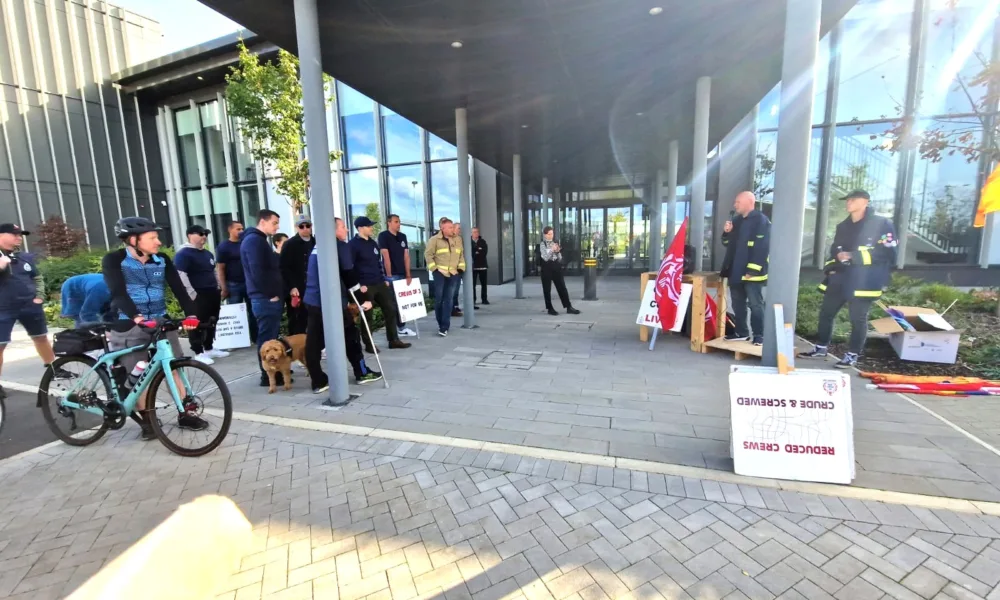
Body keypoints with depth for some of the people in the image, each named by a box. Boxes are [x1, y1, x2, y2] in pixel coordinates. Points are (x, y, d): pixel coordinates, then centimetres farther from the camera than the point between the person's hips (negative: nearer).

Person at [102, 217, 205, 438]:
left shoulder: (162, 260, 3)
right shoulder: (113, 260, -7)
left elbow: (178, 287, -6)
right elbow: (118, 292, -21)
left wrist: (190, 313, -22)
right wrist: (136, 316, -38)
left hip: (161, 322, 3)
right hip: (129, 326, -3)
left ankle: (185, 415, 15)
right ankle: (146, 421, 20)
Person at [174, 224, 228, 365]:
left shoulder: (208, 253, 18)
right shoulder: (183, 254, -10)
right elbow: (181, 276, -17)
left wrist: (219, 288, 19)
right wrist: (192, 294, -19)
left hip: (213, 294, 8)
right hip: (198, 296, -8)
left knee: (212, 323, 13)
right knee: (198, 324, -2)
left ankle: (209, 349, 24)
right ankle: (198, 353, 5)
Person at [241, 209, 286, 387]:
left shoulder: (259, 240, 20)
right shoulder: (254, 240, -13)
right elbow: (258, 272, -22)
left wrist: (276, 292, 15)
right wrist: (271, 294, -17)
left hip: (267, 297, 10)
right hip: (265, 297, -10)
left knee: (270, 335, 15)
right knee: (267, 337, -4)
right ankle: (269, 376, 4)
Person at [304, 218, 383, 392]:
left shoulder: (317, 247, 18)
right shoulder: (340, 246, -7)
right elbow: (348, 275, -11)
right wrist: (362, 299, -7)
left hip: (312, 300, 8)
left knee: (314, 341, 5)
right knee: (351, 335, 6)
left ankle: (319, 382, 12)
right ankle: (362, 373, 17)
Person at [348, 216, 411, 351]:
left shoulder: (373, 243, 14)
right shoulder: (353, 245, -9)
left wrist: (384, 279, 16)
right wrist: (358, 285, -16)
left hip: (380, 284, 7)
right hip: (365, 286, -7)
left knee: (390, 310, 7)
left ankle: (394, 340, 17)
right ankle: (369, 344, 15)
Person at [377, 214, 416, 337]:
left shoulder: (402, 236, 11)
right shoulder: (383, 236, -7)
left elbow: (406, 256, 9)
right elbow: (386, 256, -12)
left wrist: (408, 274, 3)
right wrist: (389, 275, -16)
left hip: (402, 274, 6)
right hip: (391, 275, -6)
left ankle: (402, 326, 19)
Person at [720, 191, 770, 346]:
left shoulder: (761, 221, -10)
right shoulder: (737, 220, 15)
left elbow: (762, 248, -17)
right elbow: (728, 243, 20)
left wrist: (752, 270, -21)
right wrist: (727, 232, -1)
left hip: (751, 273, -8)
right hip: (735, 271, 8)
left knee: (755, 305, 0)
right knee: (738, 304, 12)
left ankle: (758, 335, 9)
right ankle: (741, 332, 22)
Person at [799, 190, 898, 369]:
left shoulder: (881, 224, -6)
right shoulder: (843, 226, 14)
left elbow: (888, 253, -12)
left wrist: (854, 256, -17)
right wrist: (830, 270, 5)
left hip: (862, 283, -6)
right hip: (839, 280, 7)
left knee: (858, 319, 2)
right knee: (826, 313, 11)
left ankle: (852, 355, 14)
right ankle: (821, 348, 24)